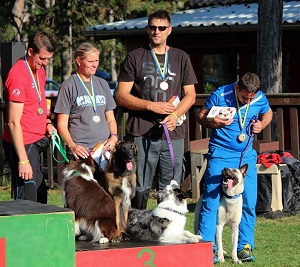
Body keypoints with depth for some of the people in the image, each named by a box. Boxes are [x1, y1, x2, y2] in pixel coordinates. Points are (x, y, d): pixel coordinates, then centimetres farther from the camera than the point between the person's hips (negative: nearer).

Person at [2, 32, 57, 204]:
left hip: (36, 142, 9)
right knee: (27, 198, -11)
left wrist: (47, 123, 7)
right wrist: (23, 160, -22)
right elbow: (13, 122, -20)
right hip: (22, 144, -9)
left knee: (40, 196, 12)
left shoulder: (40, 70, 11)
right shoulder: (19, 75, -18)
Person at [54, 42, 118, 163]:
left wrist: (114, 136, 0)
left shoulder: (103, 84, 18)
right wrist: (72, 145, -18)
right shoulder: (68, 86, 2)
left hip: (104, 148, 5)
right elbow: (62, 124, -1)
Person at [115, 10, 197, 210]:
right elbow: (121, 96, 2)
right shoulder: (135, 58, 7)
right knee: (140, 190, -3)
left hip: (173, 134, 2)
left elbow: (190, 94, 12)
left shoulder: (181, 58, 14)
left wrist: (175, 115, -8)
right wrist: (151, 106, -10)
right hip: (142, 135, -2)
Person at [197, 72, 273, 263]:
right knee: (211, 200, -7)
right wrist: (212, 122, -22)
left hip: (246, 155, 3)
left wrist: (262, 124, -2)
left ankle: (245, 247, 9)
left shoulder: (260, 99, -2)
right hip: (220, 153, -3)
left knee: (249, 202, -1)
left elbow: (268, 113, 20)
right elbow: (201, 116, -1)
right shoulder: (220, 96, -12)